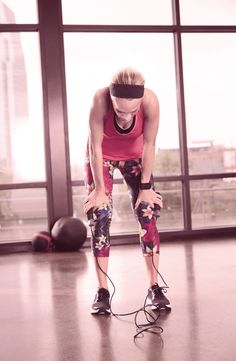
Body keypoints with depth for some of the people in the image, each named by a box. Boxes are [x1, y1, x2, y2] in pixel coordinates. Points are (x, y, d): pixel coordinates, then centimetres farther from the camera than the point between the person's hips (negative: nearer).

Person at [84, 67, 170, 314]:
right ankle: (102, 291, -2)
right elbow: (95, 147, -26)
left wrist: (145, 186, -15)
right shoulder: (100, 100, -36)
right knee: (101, 217, -9)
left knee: (147, 215, -6)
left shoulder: (151, 101, -33)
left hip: (134, 155, 1)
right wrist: (99, 189, -20)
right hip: (102, 157, -1)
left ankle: (154, 287, 4)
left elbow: (149, 146, -21)